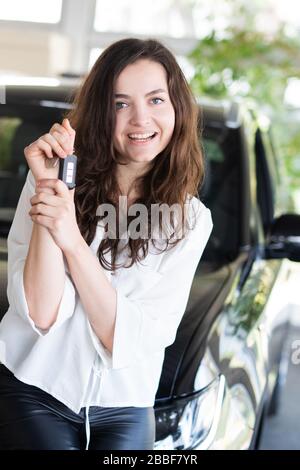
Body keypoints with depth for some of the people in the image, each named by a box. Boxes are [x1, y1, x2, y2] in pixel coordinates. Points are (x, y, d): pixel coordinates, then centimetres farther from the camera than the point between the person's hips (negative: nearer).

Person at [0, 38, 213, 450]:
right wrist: (48, 188, -23)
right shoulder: (59, 179, -6)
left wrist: (73, 242, -24)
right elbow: (40, 312, -15)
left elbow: (137, 339, -13)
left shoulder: (190, 220, -2)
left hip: (124, 412, 2)